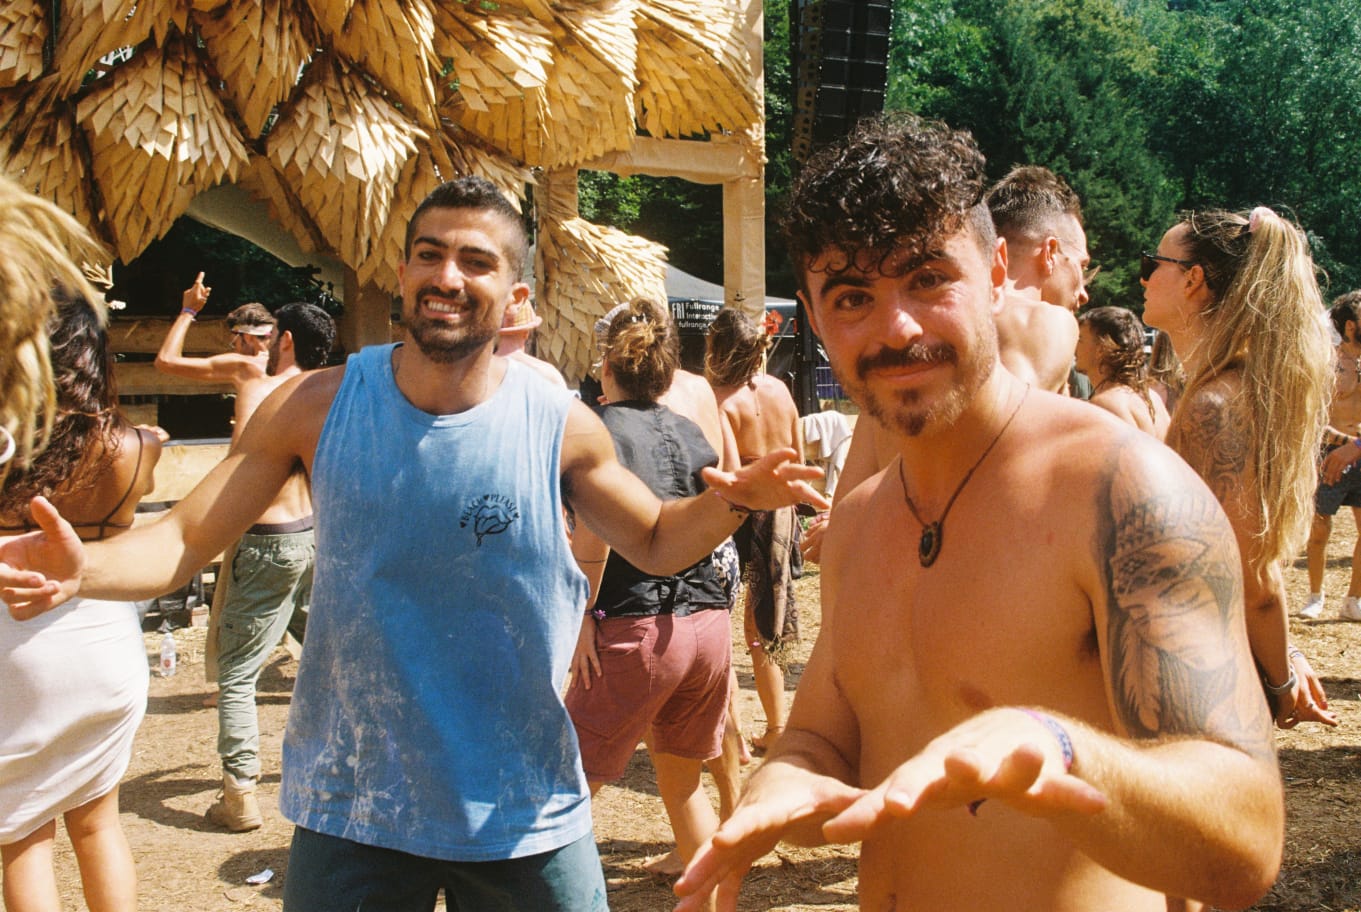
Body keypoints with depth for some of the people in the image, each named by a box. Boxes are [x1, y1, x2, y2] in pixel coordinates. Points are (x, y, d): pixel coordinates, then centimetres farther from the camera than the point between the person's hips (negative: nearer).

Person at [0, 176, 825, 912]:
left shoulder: (560, 425, -8)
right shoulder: (317, 406, -7)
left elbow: (655, 543, 5)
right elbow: (186, 538, -5)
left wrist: (732, 501, -15)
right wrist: (83, 569, -26)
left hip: (523, 816, 0)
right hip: (350, 810, 1)